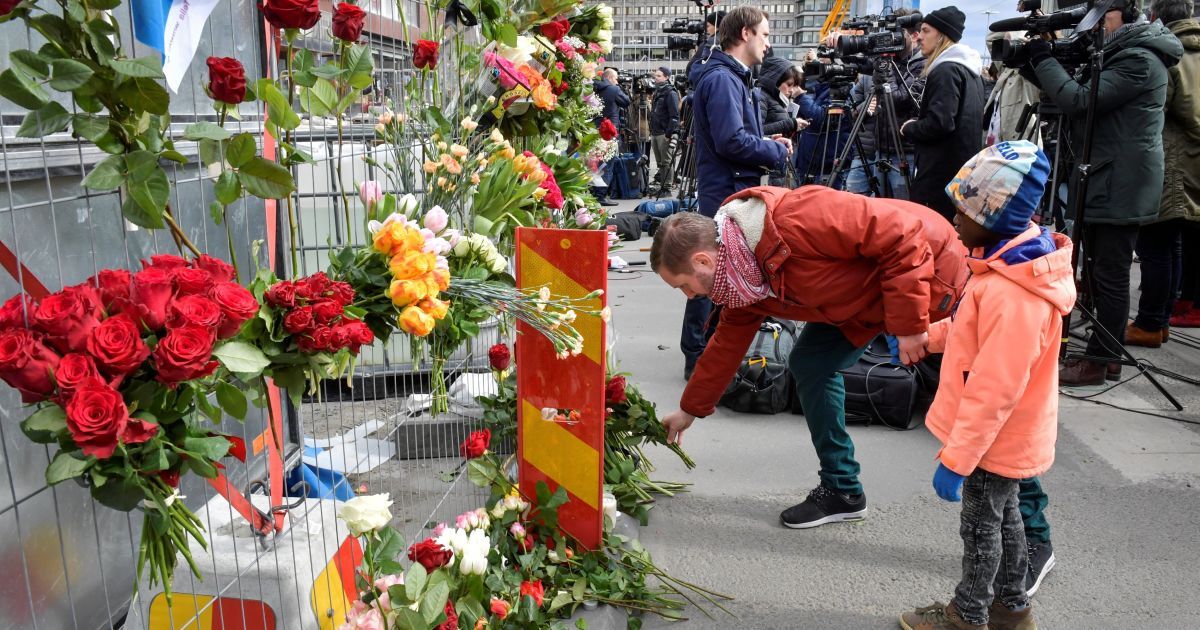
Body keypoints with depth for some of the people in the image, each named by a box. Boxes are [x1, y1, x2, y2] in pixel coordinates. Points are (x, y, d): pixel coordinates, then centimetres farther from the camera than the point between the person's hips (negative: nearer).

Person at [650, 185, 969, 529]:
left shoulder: (798, 220, -36)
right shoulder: (741, 278, -6)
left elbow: (902, 234, -31)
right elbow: (728, 342, 9)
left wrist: (909, 323, -26)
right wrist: (690, 410, 16)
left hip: (929, 266, -8)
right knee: (810, 364, 6)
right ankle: (842, 491, 16)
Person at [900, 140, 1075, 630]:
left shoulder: (1013, 296, -33)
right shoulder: (1011, 261, -1)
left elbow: (993, 391, -31)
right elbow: (974, 328, 16)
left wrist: (955, 459, -26)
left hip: (994, 440, -9)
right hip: (1006, 436, 9)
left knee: (981, 525, 10)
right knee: (1002, 516, 23)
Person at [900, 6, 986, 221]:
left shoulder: (946, 70, -13)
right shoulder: (969, 70, 18)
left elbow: (940, 123, -22)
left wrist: (909, 128, -5)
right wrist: (917, 124, 17)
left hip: (942, 171, -10)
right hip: (964, 168, 10)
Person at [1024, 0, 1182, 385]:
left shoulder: (1139, 59, -15)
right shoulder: (1120, 54, 16)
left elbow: (1078, 101, -22)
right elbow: (1078, 95, 16)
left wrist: (1042, 57, -11)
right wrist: (1036, 65, 4)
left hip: (1120, 187, -10)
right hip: (1104, 182, 10)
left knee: (1109, 277, -4)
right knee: (1097, 273, 15)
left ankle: (1101, 361, 4)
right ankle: (1103, 353, 26)